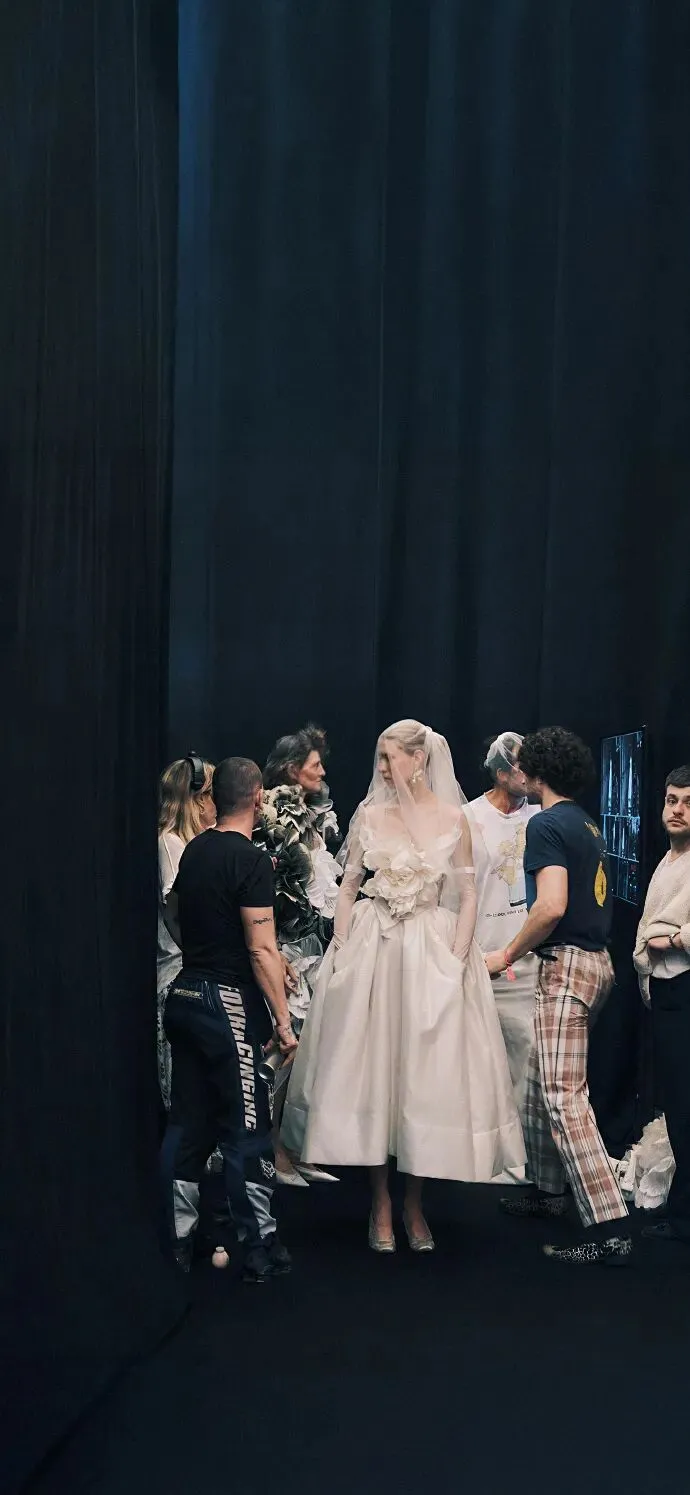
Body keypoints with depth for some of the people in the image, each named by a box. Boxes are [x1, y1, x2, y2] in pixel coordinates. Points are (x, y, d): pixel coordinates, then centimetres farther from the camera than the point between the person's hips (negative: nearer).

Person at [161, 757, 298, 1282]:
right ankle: (260, 1249, 6)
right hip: (228, 1002, -7)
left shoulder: (194, 849, 8)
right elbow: (262, 950, -17)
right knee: (247, 1128, 0)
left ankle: (177, 1240, 16)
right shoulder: (252, 859, -14)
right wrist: (283, 1021, -15)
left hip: (185, 994, 7)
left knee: (187, 1123, 12)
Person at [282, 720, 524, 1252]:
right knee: (371, 1066, 2)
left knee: (428, 1072, 0)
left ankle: (414, 1202, 11)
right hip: (372, 949, 1)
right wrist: (341, 950, -2)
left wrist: (457, 959, -8)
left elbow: (468, 896, 1)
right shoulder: (370, 815, 3)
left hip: (433, 951, -1)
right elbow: (348, 888, 7)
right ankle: (381, 1202, 12)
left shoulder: (453, 819, -1)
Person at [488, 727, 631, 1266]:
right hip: (596, 958, 10)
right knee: (543, 1080, 21)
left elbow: (551, 907, -24)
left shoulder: (547, 824, -13)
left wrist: (506, 955, -11)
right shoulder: (588, 825, 16)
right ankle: (550, 1189, 33)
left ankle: (610, 1228, -17)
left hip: (567, 964, -10)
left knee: (563, 1095, -12)